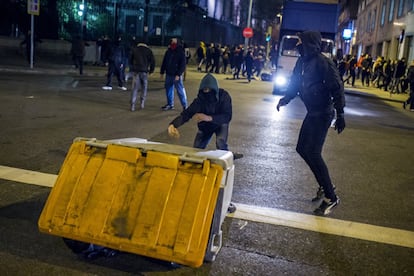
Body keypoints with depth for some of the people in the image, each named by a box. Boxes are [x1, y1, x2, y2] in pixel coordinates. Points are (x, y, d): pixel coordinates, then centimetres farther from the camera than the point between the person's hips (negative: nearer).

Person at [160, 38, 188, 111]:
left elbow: (182, 64, -13)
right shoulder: (168, 51, 8)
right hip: (168, 74, 6)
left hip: (176, 75, -6)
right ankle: (170, 104, 26)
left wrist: (178, 74, -19)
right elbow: (164, 62, 16)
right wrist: (162, 72, 13)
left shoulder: (180, 52, -8)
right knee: (168, 89, 13)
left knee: (180, 90, -6)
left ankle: (185, 105, 0)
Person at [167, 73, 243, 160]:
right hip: (205, 126, 3)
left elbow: (227, 116, -38)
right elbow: (186, 114, -33)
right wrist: (173, 125, -53)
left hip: (220, 123, -3)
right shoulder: (199, 100, -27)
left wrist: (209, 118, -53)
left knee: (220, 142, -32)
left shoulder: (224, 96, -30)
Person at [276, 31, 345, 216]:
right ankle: (325, 186, 28)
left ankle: (331, 197, 0)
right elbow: (295, 84, 18)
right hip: (312, 112, 9)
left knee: (313, 153, -12)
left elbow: (336, 88, -20)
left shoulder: (322, 62, -20)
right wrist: (285, 100, 6)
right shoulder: (302, 61, 5)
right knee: (302, 149, 13)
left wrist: (340, 114, -22)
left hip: (323, 114, -9)